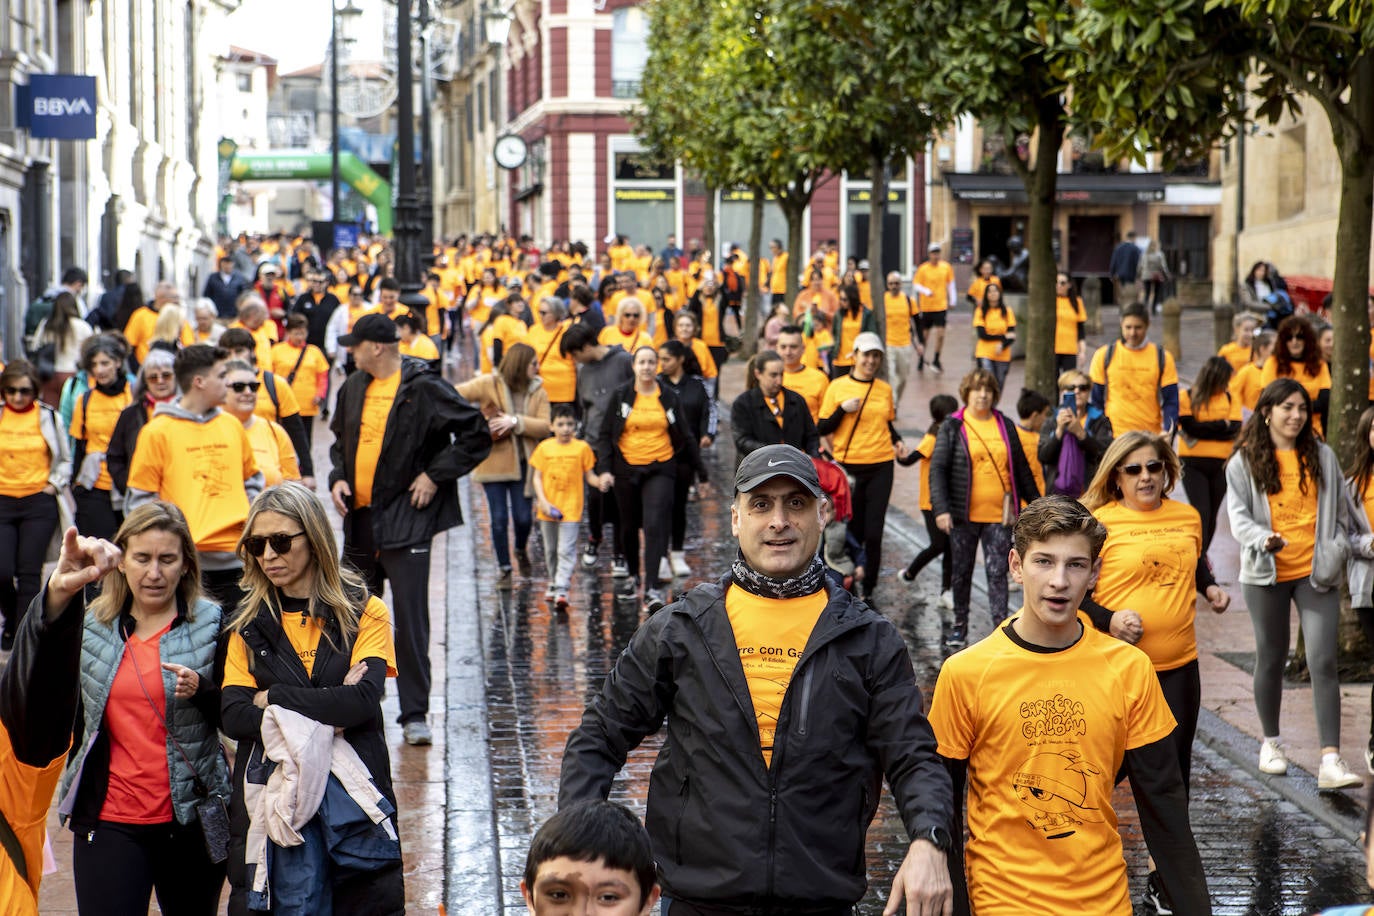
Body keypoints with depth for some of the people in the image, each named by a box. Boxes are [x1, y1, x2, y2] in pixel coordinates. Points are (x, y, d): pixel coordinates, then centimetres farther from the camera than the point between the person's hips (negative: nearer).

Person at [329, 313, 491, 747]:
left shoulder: (424, 388, -11)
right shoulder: (354, 388, 10)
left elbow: (477, 435, -11)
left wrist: (435, 475, -13)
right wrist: (338, 477, 6)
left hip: (406, 519, -7)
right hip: (360, 516, 7)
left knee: (410, 620, -7)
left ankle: (415, 714, -2)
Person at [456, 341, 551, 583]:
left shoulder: (538, 392, 4)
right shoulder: (489, 385, -6)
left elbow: (545, 427, -7)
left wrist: (515, 421, -20)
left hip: (522, 463, 2)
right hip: (494, 462, -2)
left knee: (523, 517, 0)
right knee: (499, 518, -3)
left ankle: (520, 550, 34)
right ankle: (504, 569, 13)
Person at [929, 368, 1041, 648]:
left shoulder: (1005, 425, 9)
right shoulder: (953, 427, 0)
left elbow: (1021, 468, 16)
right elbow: (938, 468, -5)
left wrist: (1036, 503, 16)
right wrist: (941, 509, -16)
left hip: (999, 515, 1)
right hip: (964, 515, -1)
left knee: (997, 572, -5)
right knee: (962, 570, 10)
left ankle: (1001, 626, -5)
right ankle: (960, 625, 23)